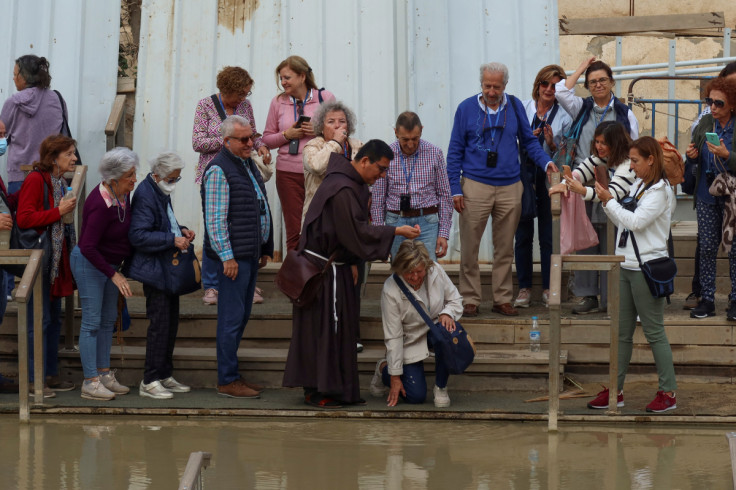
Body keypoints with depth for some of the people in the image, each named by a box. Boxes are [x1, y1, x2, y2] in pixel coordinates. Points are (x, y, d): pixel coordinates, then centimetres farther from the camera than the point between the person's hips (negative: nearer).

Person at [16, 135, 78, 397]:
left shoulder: (59, 183, 14)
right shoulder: (35, 180, -15)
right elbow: (24, 218, -22)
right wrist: (58, 212, -21)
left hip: (56, 258, 10)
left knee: (54, 317, 13)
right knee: (40, 318, -5)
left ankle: (50, 374, 22)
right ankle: (34, 379, 2)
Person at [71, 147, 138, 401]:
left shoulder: (124, 193, -4)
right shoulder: (101, 205, -30)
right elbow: (88, 247, -28)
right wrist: (114, 275, -25)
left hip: (110, 263, 9)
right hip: (89, 264, -9)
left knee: (108, 319, 14)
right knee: (92, 322, -5)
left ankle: (104, 374, 23)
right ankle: (90, 382, 0)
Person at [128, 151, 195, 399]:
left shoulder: (161, 192, 13)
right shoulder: (145, 195, -18)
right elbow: (138, 236, -24)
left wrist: (181, 230, 9)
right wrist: (172, 239, -25)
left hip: (169, 268, 10)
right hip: (154, 270, -10)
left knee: (171, 322, 13)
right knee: (159, 324, -7)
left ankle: (165, 376, 22)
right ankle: (149, 382, 0)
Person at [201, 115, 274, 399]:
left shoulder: (248, 165, 17)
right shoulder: (219, 170, -12)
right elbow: (215, 219, -17)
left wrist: (265, 248, 21)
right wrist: (227, 256, -20)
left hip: (251, 254, 9)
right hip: (233, 256, -9)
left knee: (241, 316, 13)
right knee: (232, 318, -6)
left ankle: (231, 375, 20)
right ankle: (227, 381, -2)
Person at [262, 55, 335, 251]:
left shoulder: (325, 97, 3)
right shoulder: (278, 102, 9)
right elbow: (267, 138, 13)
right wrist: (286, 135, -6)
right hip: (288, 173, 2)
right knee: (294, 230, 3)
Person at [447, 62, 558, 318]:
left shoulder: (515, 106, 5)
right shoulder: (466, 108, 0)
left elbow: (529, 141, 13)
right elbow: (455, 151, 3)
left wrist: (546, 163, -5)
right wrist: (455, 189, -3)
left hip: (510, 188, 2)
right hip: (475, 186, -2)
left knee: (505, 248, 9)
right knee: (469, 248, -1)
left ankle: (503, 299, 18)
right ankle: (470, 299, 8)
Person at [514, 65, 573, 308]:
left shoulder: (564, 116, 4)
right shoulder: (521, 108, 4)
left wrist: (552, 144, -13)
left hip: (550, 180, 0)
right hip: (523, 177, 0)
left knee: (548, 237, 3)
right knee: (523, 235, 3)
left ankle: (548, 288, 13)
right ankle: (524, 288, 11)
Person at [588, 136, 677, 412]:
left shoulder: (660, 191, -11)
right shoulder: (637, 185, 15)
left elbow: (636, 221, -21)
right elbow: (623, 221, 15)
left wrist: (609, 201, -16)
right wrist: (606, 202, 3)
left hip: (647, 267, -9)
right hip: (626, 265, 9)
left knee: (654, 331, -3)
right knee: (622, 332, 11)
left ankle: (668, 392, 5)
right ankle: (615, 390, 16)